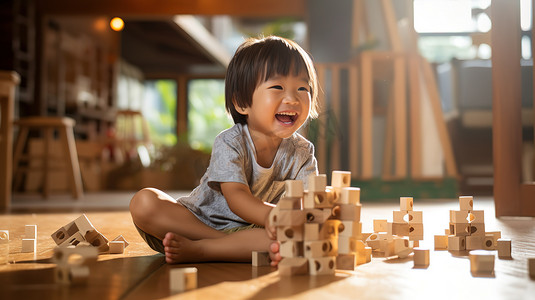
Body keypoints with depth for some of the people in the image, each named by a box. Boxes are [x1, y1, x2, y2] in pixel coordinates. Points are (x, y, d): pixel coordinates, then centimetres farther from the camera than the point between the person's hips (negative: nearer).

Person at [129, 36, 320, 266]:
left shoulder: (301, 153, -3)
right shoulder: (230, 143, -15)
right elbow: (236, 197, -27)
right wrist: (270, 215, -49)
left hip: (250, 229, 1)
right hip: (198, 219, -1)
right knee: (144, 202, -26)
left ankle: (196, 249, -29)